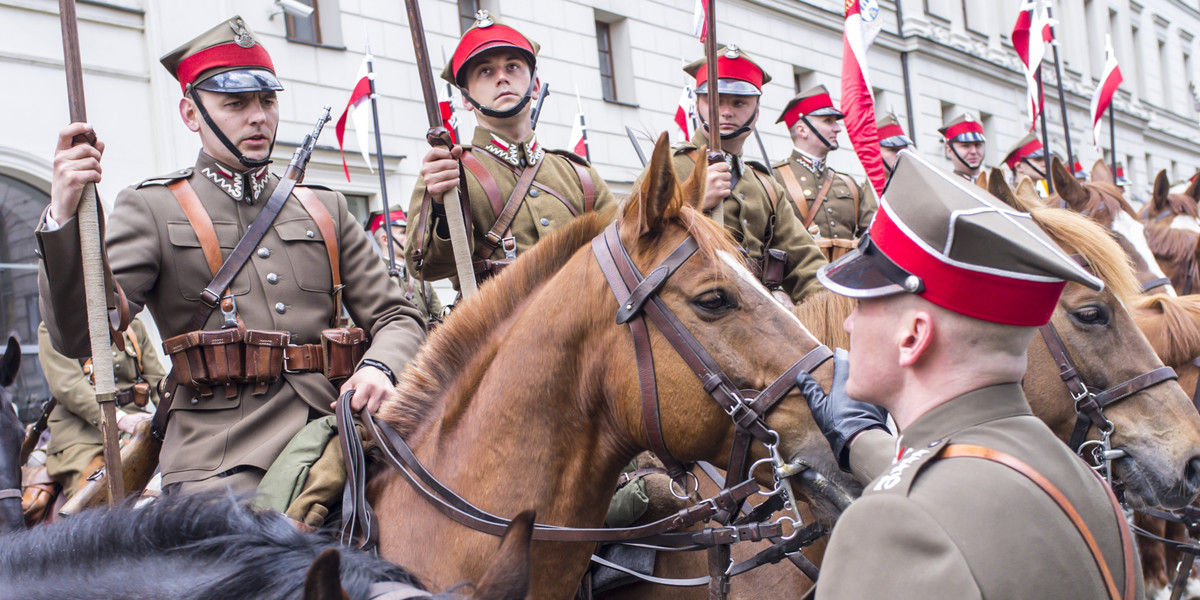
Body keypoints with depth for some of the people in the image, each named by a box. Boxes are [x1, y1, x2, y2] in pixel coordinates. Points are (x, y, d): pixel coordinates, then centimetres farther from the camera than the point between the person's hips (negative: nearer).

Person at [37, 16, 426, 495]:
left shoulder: (325, 210, 20)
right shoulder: (152, 209, 9)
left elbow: (394, 316, 18)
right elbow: (77, 336, -3)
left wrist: (378, 367, -6)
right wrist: (62, 218, -19)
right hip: (221, 461, -4)